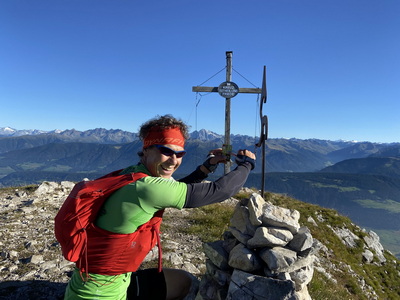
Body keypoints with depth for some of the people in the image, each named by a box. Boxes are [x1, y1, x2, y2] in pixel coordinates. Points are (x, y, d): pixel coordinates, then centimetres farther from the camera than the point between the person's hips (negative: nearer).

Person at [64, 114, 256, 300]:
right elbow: (220, 190, -22)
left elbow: (173, 192, 13)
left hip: (116, 280, 7)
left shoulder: (132, 174, -4)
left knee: (182, 282, 20)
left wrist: (207, 167, 5)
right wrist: (246, 163, -4)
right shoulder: (148, 187, -29)